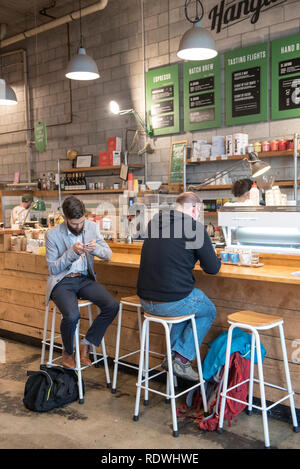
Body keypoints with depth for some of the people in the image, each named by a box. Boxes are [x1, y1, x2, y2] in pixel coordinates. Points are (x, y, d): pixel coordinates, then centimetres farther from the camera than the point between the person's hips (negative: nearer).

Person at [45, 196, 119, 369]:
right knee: (72, 315, -32)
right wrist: (72, 252, -21)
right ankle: (68, 352, 2)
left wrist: (96, 248, -19)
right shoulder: (53, 234, -8)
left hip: (85, 279, 4)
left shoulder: (92, 227, 2)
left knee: (112, 306, -21)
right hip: (62, 282, -4)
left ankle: (86, 344, 0)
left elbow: (108, 254, 3)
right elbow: (53, 268, -7)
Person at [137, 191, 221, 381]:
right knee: (209, 311, 23)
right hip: (171, 302, -6)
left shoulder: (154, 222, 10)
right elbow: (213, 268, -4)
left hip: (145, 300, 7)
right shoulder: (196, 227, -10)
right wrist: (216, 260, 18)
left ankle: (172, 356, 27)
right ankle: (182, 360, 14)